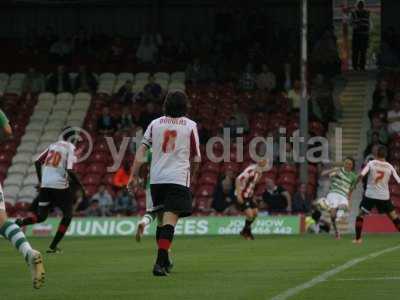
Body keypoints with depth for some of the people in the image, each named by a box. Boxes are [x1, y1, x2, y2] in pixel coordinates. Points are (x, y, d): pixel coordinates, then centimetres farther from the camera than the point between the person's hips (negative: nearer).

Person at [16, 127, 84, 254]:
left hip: (45, 185, 6)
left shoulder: (53, 145, 13)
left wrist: (41, 181, 21)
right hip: (60, 185, -6)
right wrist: (80, 186, -5)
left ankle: (21, 222, -14)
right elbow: (70, 171, -16)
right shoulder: (71, 148, -6)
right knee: (67, 215, 12)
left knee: (41, 216, 16)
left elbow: (37, 162, 11)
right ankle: (53, 246, 7)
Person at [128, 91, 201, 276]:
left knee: (162, 219, 18)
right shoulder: (190, 125, 3)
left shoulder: (155, 124, 10)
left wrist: (134, 175, 0)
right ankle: (160, 262, -27)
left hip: (156, 178, 4)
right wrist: (191, 176, 25)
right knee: (169, 220, -12)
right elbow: (196, 158, 8)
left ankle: (164, 261, 27)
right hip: (179, 178, -4)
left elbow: (141, 150, 2)